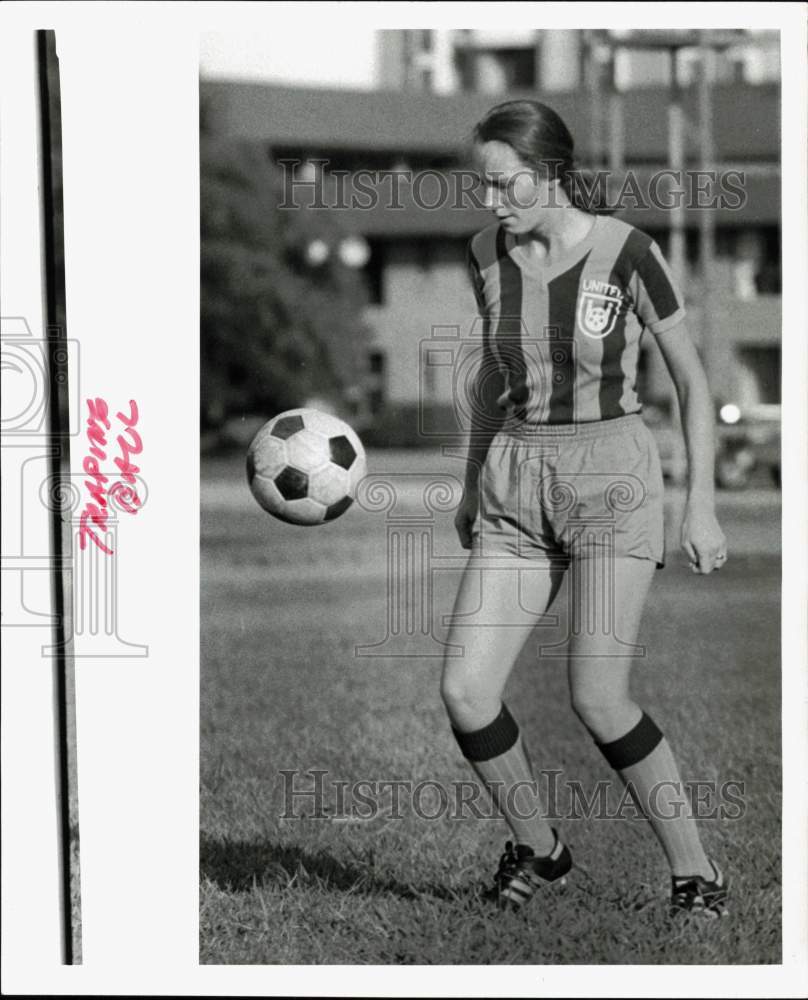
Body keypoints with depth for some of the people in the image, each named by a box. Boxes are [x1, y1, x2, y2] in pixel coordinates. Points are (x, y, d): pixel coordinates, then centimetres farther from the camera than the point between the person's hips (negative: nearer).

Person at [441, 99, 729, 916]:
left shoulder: (625, 252, -11)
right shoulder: (487, 255, 3)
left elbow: (691, 378, -3)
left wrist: (701, 504, -6)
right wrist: (472, 484, 24)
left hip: (611, 478, -5)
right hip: (515, 485, 5)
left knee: (597, 697, -16)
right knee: (464, 690, -9)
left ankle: (695, 872, 1)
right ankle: (535, 849, 14)